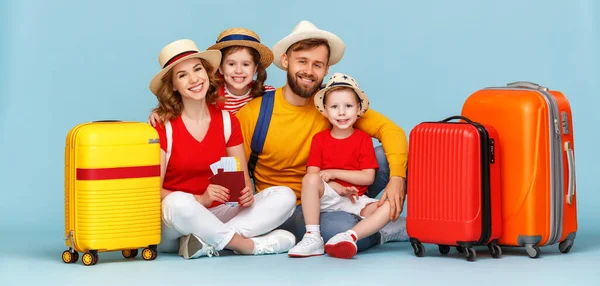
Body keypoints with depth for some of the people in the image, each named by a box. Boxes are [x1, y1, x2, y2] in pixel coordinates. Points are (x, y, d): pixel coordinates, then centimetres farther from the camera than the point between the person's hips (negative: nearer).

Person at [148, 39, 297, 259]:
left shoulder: (227, 121, 6)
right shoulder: (162, 126, -6)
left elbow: (243, 179, 8)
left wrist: (247, 195, -16)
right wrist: (200, 199, -25)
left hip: (213, 217, 5)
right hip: (171, 226, -5)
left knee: (284, 196, -14)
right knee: (178, 203, -40)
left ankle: (207, 242, -27)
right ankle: (251, 245, -24)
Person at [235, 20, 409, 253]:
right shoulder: (252, 114, -14)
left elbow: (390, 129, -14)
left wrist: (397, 178, -32)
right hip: (290, 211, -3)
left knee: (386, 155, -18)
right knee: (340, 227, -34)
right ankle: (394, 230, -5)